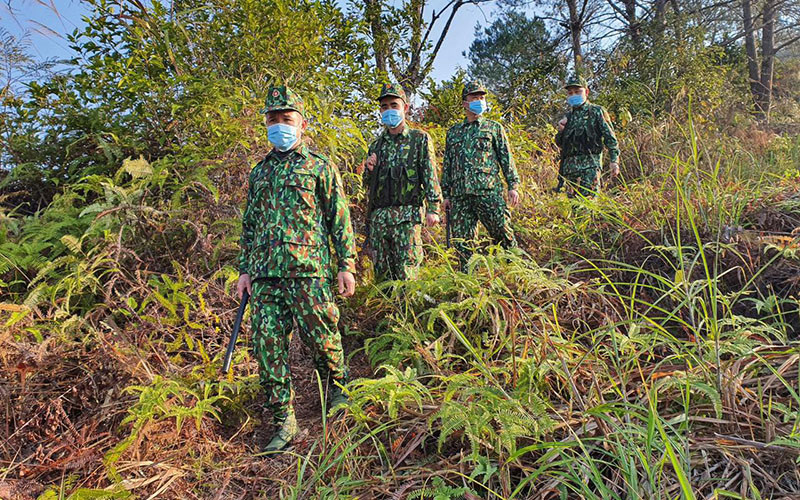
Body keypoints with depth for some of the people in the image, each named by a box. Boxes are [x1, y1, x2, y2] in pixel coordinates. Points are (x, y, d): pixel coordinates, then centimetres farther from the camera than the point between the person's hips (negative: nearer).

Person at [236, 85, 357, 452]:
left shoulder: (320, 167, 6)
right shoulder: (260, 172, 19)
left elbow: (339, 219, 3)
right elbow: (249, 225, 21)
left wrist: (346, 265, -3)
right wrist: (244, 270, 14)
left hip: (307, 270, -4)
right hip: (264, 273, 5)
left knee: (319, 335, -3)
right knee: (268, 346, 2)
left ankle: (338, 387, 27)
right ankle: (283, 422, 13)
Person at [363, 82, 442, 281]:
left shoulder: (420, 139, 6)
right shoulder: (376, 145, 18)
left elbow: (430, 176, -2)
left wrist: (433, 208, -12)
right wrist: (369, 169, 1)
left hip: (407, 214, -5)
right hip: (378, 215, 5)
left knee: (406, 272, -8)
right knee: (381, 271, 6)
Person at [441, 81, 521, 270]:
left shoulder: (493, 127, 13)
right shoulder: (453, 132, 21)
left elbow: (506, 158, 8)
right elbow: (447, 165, 20)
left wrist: (513, 185, -2)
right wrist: (446, 194, 13)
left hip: (488, 190, -3)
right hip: (460, 194, 3)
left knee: (502, 232, -7)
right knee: (462, 241, 2)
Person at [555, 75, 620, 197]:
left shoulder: (597, 111, 7)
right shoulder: (568, 117, 20)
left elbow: (610, 137, 1)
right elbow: (560, 145, 23)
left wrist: (614, 160, -9)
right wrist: (561, 130, 3)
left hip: (589, 164, -5)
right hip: (569, 165, 5)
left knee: (587, 198, -16)